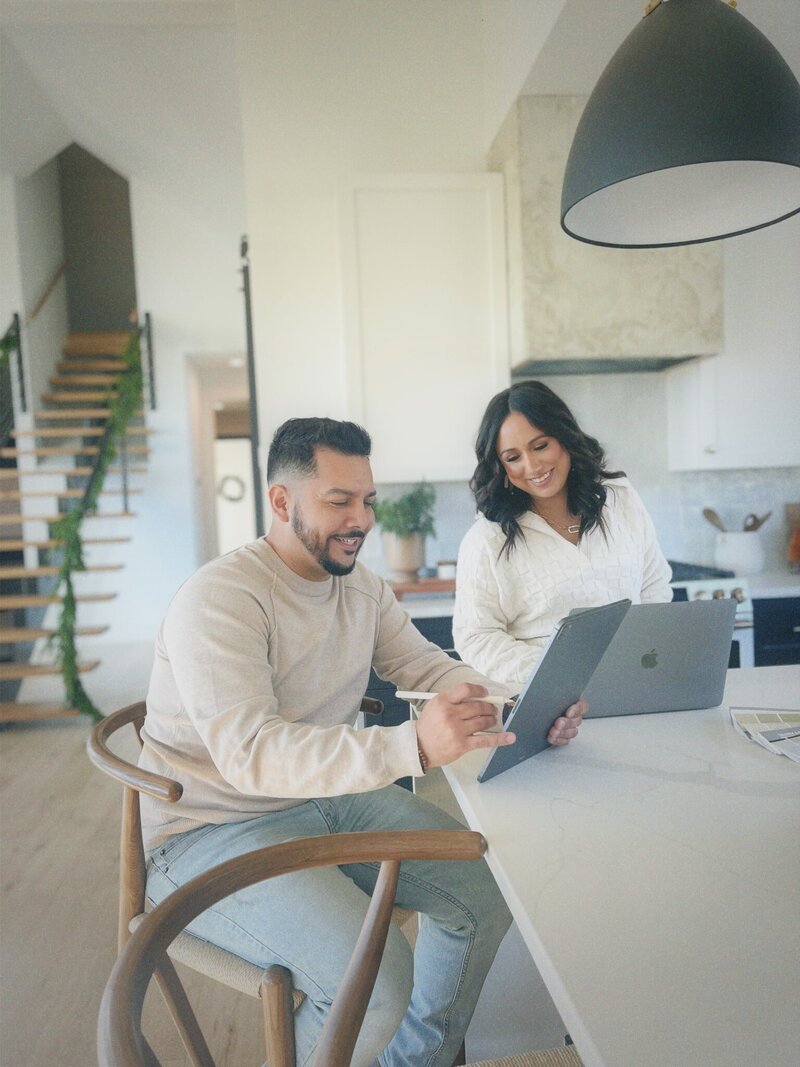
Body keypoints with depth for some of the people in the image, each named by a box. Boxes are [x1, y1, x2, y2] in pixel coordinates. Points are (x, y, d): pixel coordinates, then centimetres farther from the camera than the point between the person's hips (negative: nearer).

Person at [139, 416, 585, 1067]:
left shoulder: (362, 587, 4)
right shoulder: (218, 599, -22)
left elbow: (427, 665, 5)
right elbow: (248, 752, -32)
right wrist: (412, 746, -44)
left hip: (333, 795, 8)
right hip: (213, 830, -7)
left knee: (487, 890, -1)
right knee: (376, 976, -27)